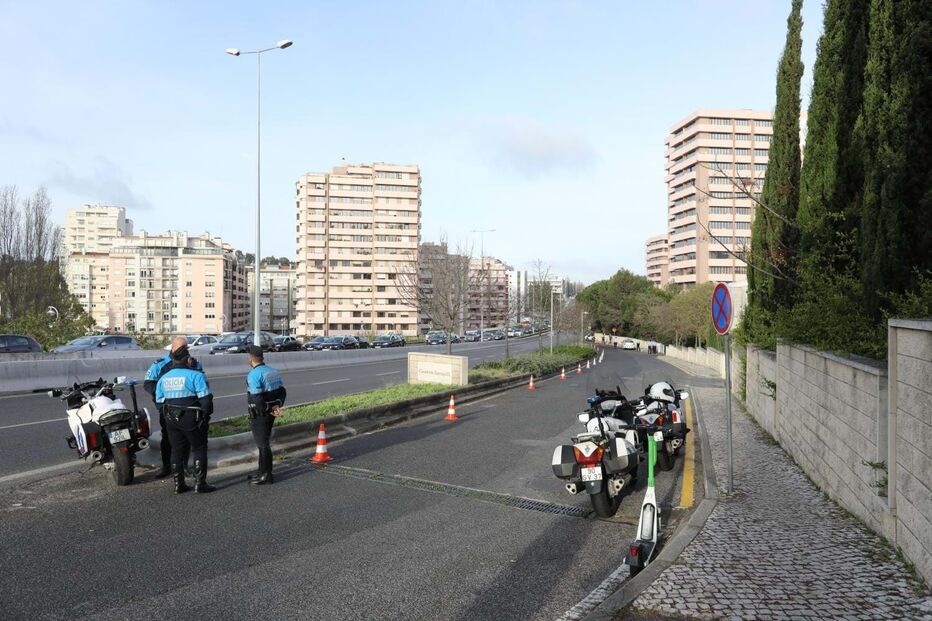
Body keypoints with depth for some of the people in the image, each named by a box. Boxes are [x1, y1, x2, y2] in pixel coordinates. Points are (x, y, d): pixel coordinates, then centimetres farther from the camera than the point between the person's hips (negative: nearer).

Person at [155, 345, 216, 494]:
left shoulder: (163, 378, 7)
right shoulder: (195, 375, -13)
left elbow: (159, 400, 11)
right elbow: (205, 399, -17)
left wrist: (168, 416, 19)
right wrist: (206, 415, -3)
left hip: (171, 419, 6)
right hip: (191, 419, -6)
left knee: (177, 450, 14)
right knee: (199, 449, 5)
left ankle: (178, 484, 19)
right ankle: (200, 484, 4)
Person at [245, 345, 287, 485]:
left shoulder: (253, 375, -18)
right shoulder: (273, 371, 9)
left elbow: (256, 398, -24)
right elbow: (282, 391, 10)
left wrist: (268, 410, -13)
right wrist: (277, 406, 1)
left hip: (259, 414, -8)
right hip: (270, 414, 8)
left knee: (263, 443, -1)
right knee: (264, 441, 19)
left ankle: (266, 476, 6)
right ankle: (263, 472, 29)